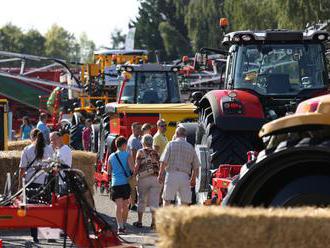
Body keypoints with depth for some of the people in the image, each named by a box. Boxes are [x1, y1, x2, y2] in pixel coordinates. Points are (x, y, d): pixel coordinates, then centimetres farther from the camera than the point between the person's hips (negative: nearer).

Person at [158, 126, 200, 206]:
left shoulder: (171, 144, 1)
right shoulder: (190, 147, 10)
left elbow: (164, 161, -5)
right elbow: (196, 166, 12)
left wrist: (160, 174, 2)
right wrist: (193, 179, 23)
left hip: (172, 175, -2)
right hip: (185, 176, 2)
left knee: (167, 199, 2)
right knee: (185, 201, 5)